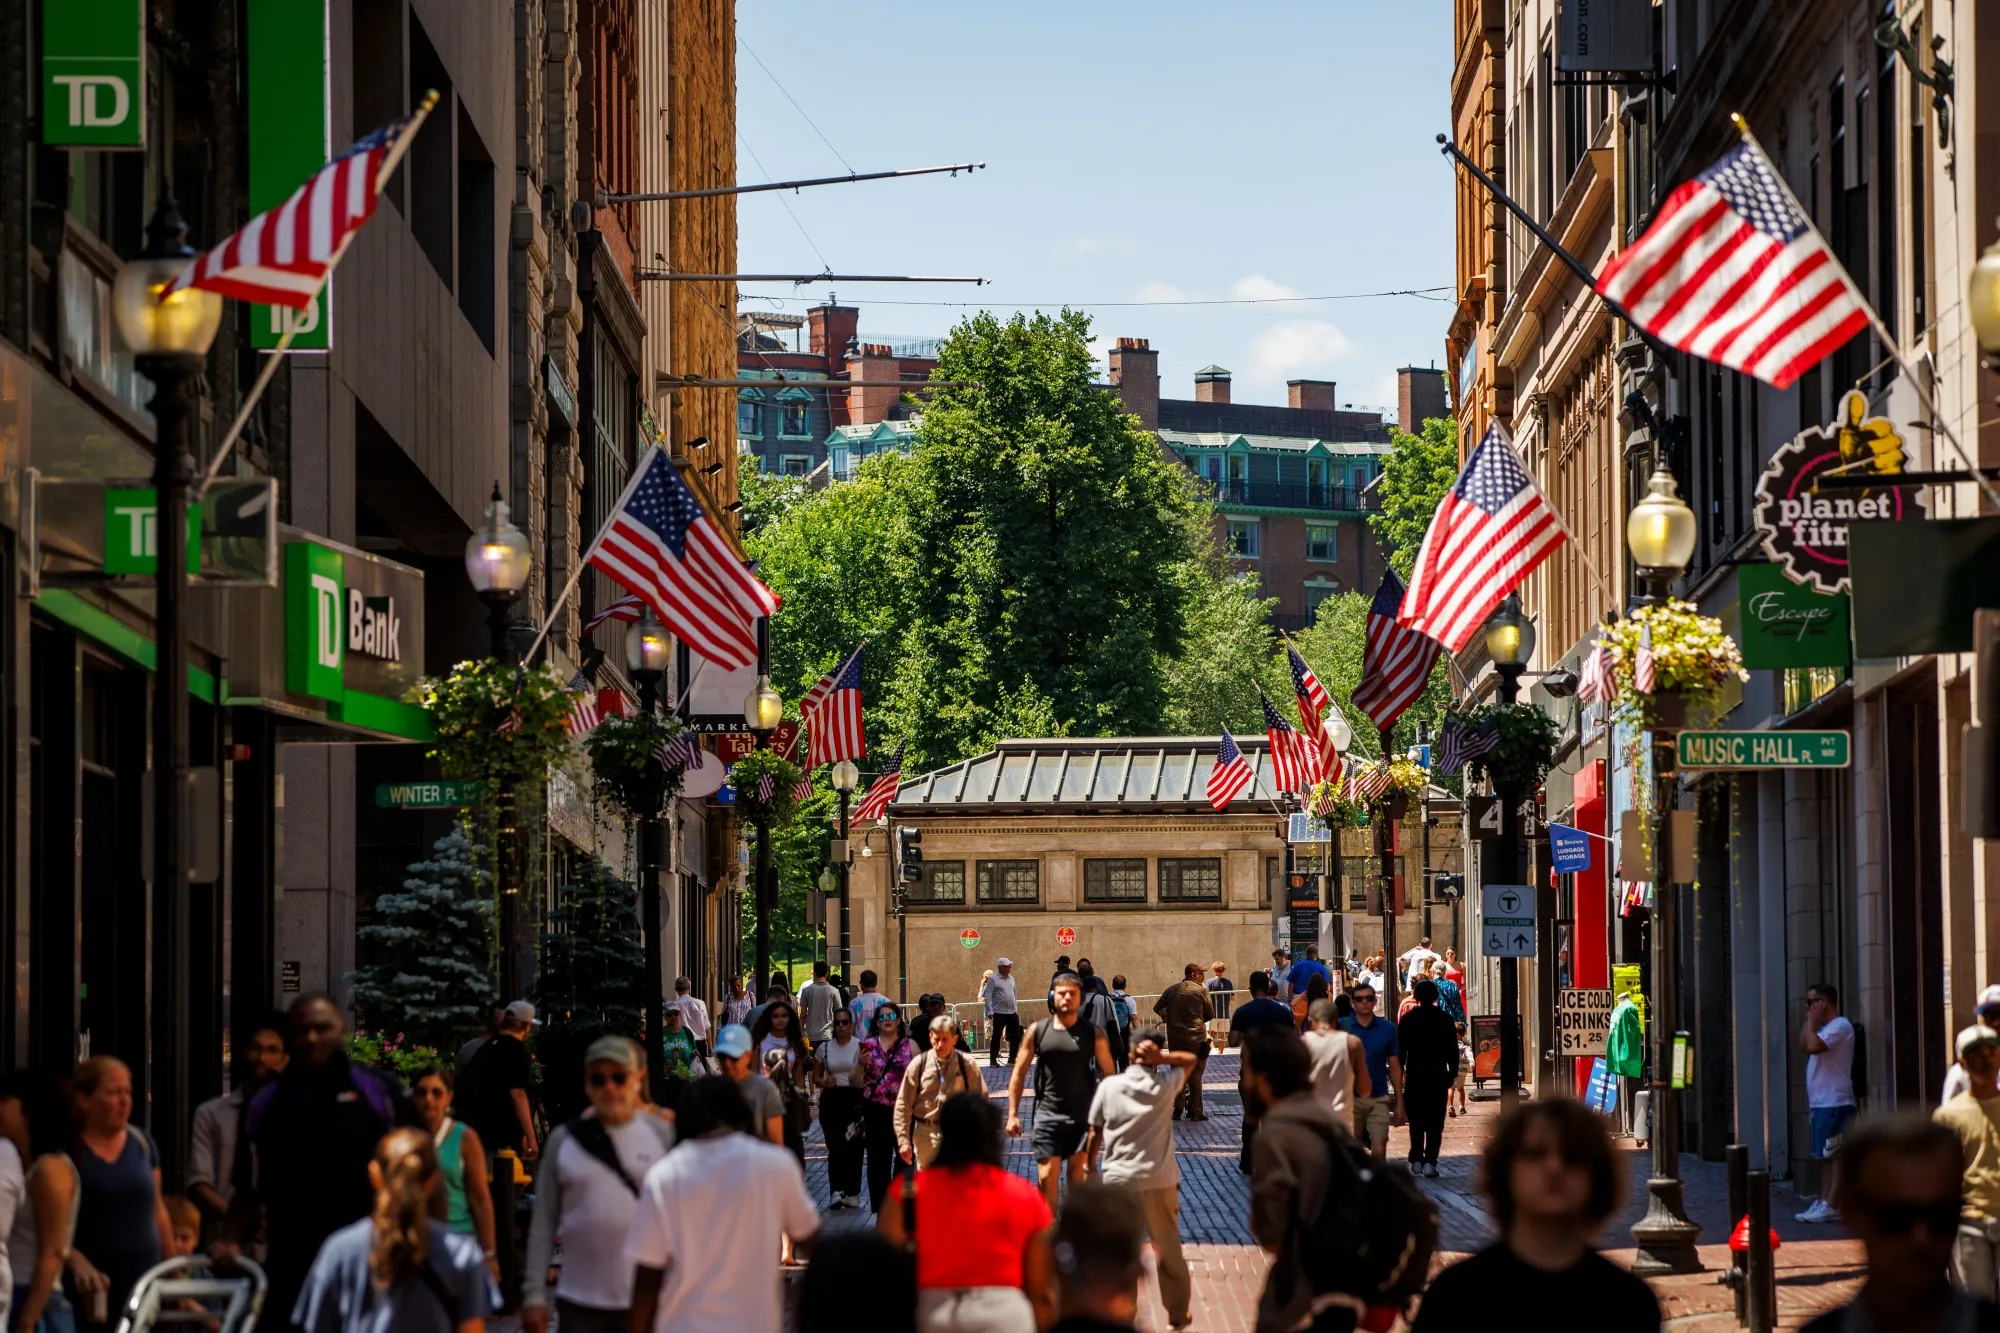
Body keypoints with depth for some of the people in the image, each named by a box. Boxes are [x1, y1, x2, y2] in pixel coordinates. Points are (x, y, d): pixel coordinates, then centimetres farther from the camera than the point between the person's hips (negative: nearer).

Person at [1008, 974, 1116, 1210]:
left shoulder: (1093, 1033, -2)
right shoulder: (1037, 1031, 1)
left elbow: (1108, 1074, 0)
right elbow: (1019, 1074, 6)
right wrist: (1013, 1114, 0)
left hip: (1083, 1116, -1)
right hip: (1048, 1114, 1)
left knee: (1079, 1177, 5)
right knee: (1047, 1177, -2)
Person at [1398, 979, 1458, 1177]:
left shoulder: (1408, 1019, -3)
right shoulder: (1444, 1019, 0)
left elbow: (1401, 1050, -2)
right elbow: (1453, 1048, 3)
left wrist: (1399, 1074, 5)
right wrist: (1453, 1072, 11)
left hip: (1414, 1075, 0)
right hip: (1438, 1075, 0)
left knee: (1416, 1120, 12)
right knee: (1435, 1122, 1)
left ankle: (1416, 1159, 10)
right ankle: (1430, 1161, -7)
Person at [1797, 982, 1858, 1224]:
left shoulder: (1839, 1026, -13)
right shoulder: (1825, 1028, 19)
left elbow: (1813, 1046, -26)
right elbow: (1803, 1043, 19)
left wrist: (1812, 1020, -13)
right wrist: (1809, 1021, 11)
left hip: (1835, 1103, -11)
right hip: (1821, 1102, 11)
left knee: (1835, 1154, -9)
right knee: (1826, 1155, 11)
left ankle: (1831, 1205, -11)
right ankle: (1823, 1201, 14)